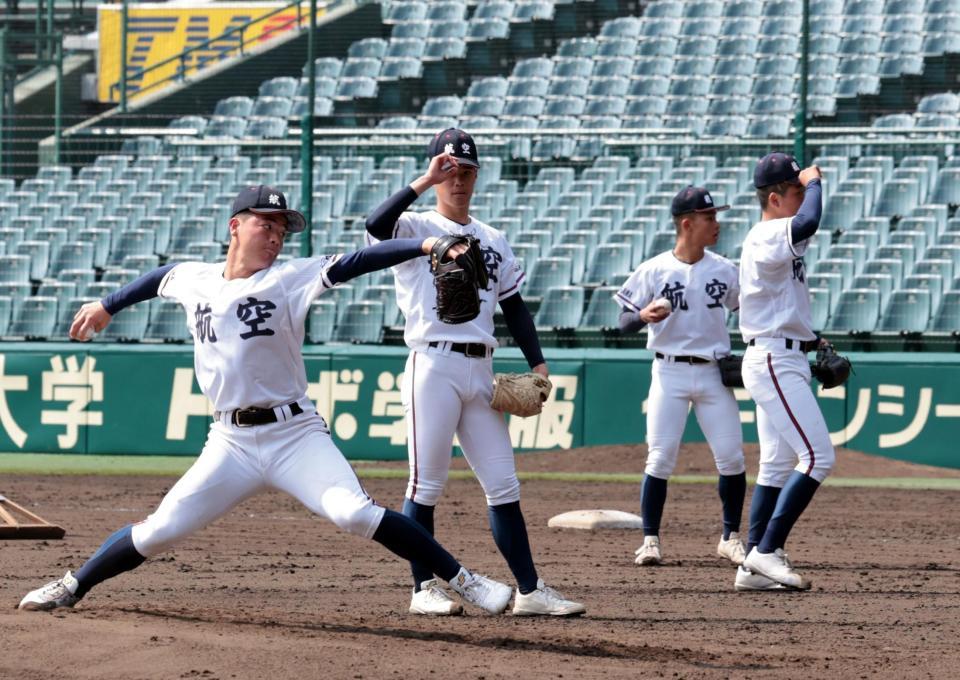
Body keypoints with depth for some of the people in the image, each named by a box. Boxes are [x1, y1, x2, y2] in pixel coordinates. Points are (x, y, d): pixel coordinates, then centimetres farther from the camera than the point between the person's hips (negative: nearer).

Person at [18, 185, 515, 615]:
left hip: (294, 434, -3)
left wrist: (423, 247, -27)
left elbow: (356, 263, -15)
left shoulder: (289, 280, -3)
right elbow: (162, 277, 30)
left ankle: (460, 580, -17)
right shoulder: (194, 280, 8)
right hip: (231, 443, 3)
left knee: (354, 513, -23)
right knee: (158, 532, -1)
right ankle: (73, 588, 20)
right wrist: (107, 307, 44)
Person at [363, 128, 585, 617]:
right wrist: (424, 182, -22)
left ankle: (529, 590, 4)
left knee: (503, 485, 4)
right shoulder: (417, 228, 1)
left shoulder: (493, 241, 18)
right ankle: (424, 589, 5)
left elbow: (514, 305, 19)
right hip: (434, 368, -5)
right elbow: (376, 226, -22)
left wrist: (536, 362, 8)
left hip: (480, 371, 5)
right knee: (427, 484, -3)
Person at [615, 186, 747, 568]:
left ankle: (730, 538, 12)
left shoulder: (724, 270, 5)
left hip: (714, 374, 3)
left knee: (732, 458, -1)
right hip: (670, 374, -3)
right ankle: (650, 540, 1)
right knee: (661, 458, -7)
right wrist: (645, 315, -26)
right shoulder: (654, 271, -4)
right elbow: (625, 323, -5)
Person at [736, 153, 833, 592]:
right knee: (817, 456, -15)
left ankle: (753, 568, 10)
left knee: (778, 466, 10)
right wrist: (813, 183, -20)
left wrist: (814, 340, 13)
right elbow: (806, 225, -36)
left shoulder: (771, 239, 17)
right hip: (776, 361, -11)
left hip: (781, 362, 11)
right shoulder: (767, 237, -16)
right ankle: (766, 550, -15)